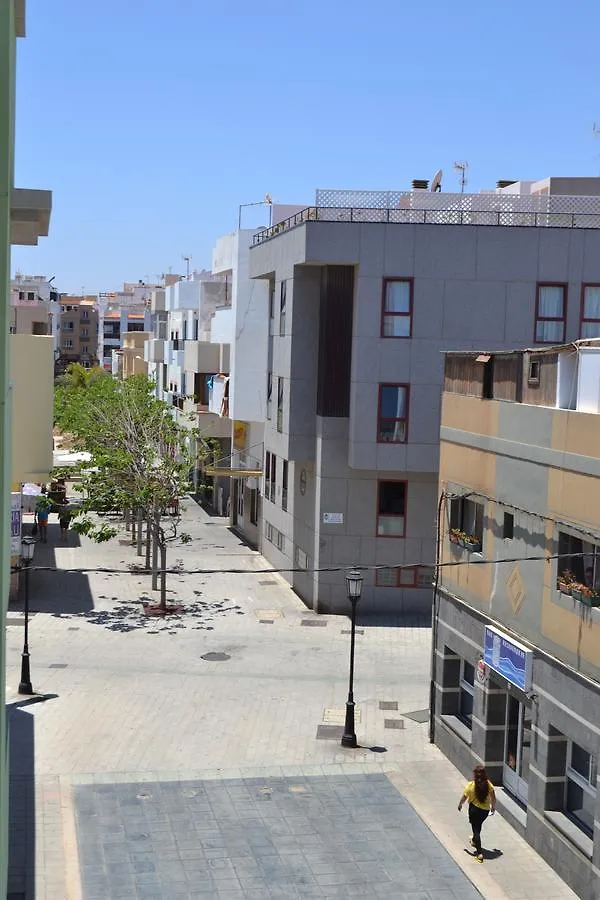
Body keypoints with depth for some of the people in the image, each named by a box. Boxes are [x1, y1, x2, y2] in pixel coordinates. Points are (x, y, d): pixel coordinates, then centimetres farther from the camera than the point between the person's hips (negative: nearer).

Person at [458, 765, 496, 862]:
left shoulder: (470, 785, -20)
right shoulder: (488, 784, -11)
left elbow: (464, 797, -9)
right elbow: (493, 797, -2)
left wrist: (460, 804, 10)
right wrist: (493, 807, 15)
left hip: (475, 809, -4)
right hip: (486, 810, 4)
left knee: (476, 829, 6)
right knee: (478, 826, 30)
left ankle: (479, 853, 2)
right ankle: (474, 841, 53)